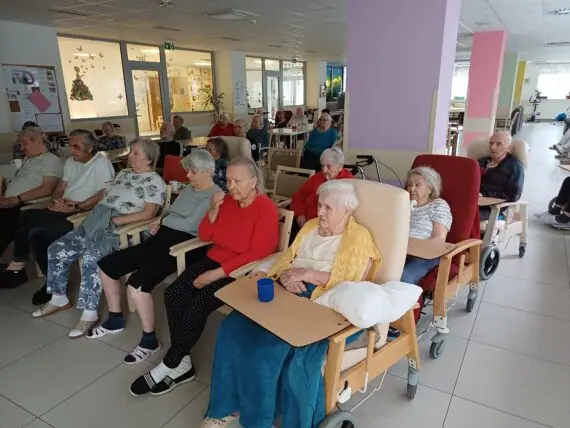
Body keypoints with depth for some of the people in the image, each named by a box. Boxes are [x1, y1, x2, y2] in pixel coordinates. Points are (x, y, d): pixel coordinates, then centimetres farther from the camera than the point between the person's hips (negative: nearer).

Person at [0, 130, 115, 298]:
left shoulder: (101, 163, -8)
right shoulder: (70, 162, 18)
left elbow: (104, 195, -17)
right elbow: (61, 187, 18)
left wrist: (76, 207, -21)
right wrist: (56, 200, -4)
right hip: (65, 210, 8)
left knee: (27, 216, -17)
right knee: (36, 233, -14)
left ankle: (17, 265, 3)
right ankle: (52, 280, -1)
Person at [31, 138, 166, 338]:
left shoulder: (154, 181, -4)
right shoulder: (123, 173, 21)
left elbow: (148, 213, -14)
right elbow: (106, 197, 23)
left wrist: (116, 220, -18)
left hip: (119, 230, -8)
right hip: (95, 221, 9)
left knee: (90, 258, -31)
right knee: (57, 249, 1)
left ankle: (90, 313, -19)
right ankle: (59, 298, 19)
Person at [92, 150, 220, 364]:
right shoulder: (189, 189, 19)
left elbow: (189, 224, -18)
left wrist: (163, 221, -3)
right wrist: (160, 220, 3)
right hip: (162, 238, 10)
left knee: (137, 282, -29)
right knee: (106, 265, 8)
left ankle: (150, 340, -8)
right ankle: (115, 320, 25)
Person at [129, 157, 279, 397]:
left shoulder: (266, 209, -13)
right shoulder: (227, 201, 7)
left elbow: (257, 255, -21)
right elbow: (205, 236, 10)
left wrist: (216, 274, -22)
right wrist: (214, 210, -9)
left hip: (243, 272, -7)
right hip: (214, 261, 7)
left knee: (197, 305, -23)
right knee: (173, 293, -15)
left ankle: (168, 366, -2)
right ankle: (182, 364, -6)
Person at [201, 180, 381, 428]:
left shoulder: (359, 238, -1)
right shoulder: (310, 226, 18)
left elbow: (351, 284, -12)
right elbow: (285, 260, 14)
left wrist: (307, 273, -15)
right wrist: (287, 275, -9)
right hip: (288, 292, 6)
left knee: (270, 344, -28)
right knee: (234, 327, -16)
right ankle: (228, 405, 0)